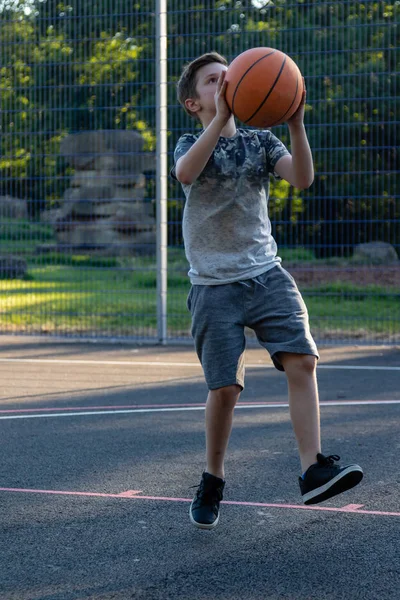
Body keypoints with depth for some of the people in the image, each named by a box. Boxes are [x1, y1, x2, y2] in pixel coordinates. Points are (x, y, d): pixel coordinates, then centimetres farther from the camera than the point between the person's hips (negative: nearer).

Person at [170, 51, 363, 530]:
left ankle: (313, 470, -15)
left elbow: (303, 178, -7)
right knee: (225, 386, -4)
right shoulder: (191, 144, 1)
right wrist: (223, 117, -33)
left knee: (302, 360, -15)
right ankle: (212, 482, 16)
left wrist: (296, 123, -21)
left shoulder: (260, 141, 10)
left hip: (267, 275, 3)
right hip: (215, 286, -3)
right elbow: (185, 173, -25)